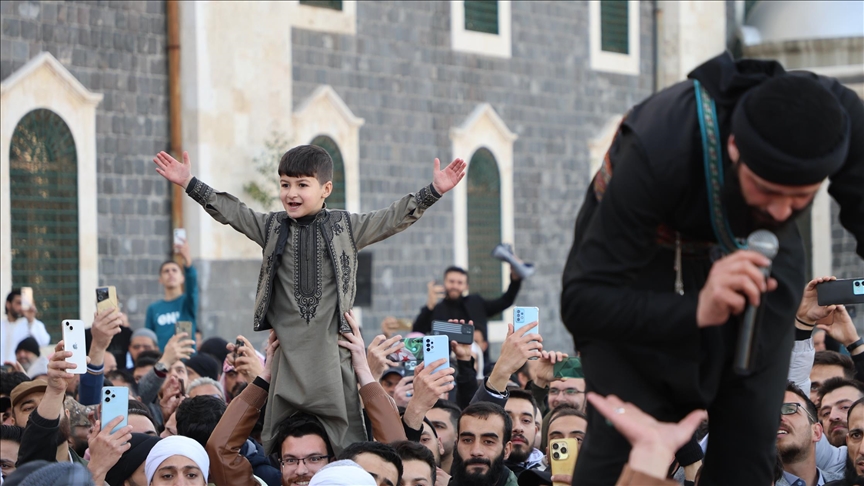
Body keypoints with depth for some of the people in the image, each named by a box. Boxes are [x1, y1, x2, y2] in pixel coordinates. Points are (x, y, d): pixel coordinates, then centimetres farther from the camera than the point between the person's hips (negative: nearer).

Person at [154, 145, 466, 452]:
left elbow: (396, 217, 1)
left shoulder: (347, 228, 4)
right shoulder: (272, 227, 8)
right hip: (287, 345, 1)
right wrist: (189, 183, 2)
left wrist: (434, 191, -8)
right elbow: (229, 211, 8)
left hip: (333, 345, -1)